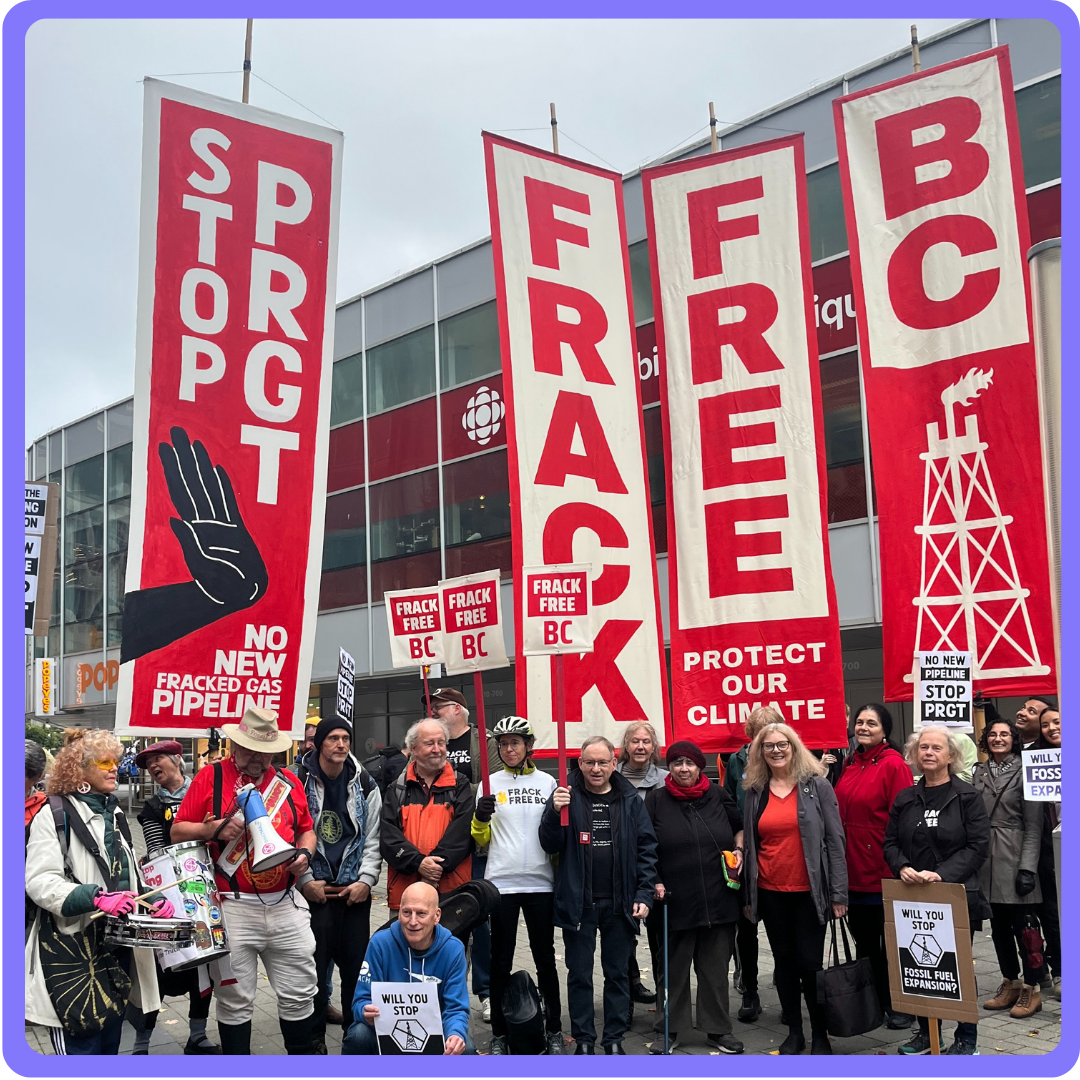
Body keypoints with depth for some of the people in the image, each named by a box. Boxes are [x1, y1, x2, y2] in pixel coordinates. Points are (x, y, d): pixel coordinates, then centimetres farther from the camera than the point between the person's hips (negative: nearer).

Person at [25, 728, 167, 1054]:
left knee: (110, 1041, 13)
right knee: (80, 1044, -7)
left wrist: (154, 901, 6)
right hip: (72, 950, -7)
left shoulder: (115, 815, 17)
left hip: (118, 946, 7)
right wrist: (96, 898, -29)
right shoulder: (55, 816, -7)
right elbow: (40, 882, -17)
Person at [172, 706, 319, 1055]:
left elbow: (306, 829, 19)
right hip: (233, 908, -3)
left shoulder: (289, 782, 10)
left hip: (285, 905, 3)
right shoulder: (211, 777, -1)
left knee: (299, 994, 8)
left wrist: (305, 853, -1)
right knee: (234, 1001, 7)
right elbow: (177, 832, 0)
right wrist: (213, 829, -17)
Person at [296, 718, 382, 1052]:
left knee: (356, 963, 7)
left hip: (356, 890, 3)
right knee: (316, 963, 0)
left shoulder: (365, 785, 7)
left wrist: (366, 879, -3)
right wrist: (306, 881, -8)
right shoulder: (300, 783, -4)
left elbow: (373, 838, 8)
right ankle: (314, 1035, 14)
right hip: (314, 889, -3)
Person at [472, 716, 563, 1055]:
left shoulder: (547, 782, 6)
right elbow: (481, 839, 5)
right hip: (501, 883, 0)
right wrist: (480, 819, -15)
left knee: (545, 957, 6)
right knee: (501, 960, 5)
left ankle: (554, 1030, 18)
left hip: (541, 883, 0)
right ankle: (499, 1034, 16)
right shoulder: (491, 783, 4)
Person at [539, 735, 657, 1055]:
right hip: (578, 902, -1)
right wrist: (554, 813, -21)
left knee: (618, 973, 11)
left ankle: (614, 1038, 23)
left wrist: (644, 894, -4)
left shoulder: (630, 800, 2)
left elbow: (647, 848, 2)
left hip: (620, 902, 1)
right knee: (579, 974, 7)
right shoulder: (566, 797, -1)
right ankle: (584, 1040, 19)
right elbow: (549, 845, -3)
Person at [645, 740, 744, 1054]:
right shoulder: (656, 799, 1)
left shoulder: (718, 796, 6)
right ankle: (669, 1028, 19)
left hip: (719, 898, 2)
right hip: (675, 900, -2)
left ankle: (718, 1028, 21)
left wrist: (739, 849, 3)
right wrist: (654, 882, -6)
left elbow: (740, 827, 21)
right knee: (673, 967, 7)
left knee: (716, 966, 9)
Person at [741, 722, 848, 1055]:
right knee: (784, 961, 11)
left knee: (810, 962, 1)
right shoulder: (755, 793, 6)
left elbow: (835, 840, -4)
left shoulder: (817, 786, -3)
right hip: (770, 892, 3)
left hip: (808, 891, -3)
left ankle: (820, 1034, 15)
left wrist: (838, 893, -9)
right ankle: (794, 1032, 22)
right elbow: (750, 846, 9)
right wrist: (748, 896, 7)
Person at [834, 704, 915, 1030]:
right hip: (853, 869, 7)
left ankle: (899, 1007, 21)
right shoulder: (850, 764, 10)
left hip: (883, 871, -7)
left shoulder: (893, 764, -13)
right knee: (864, 942, 17)